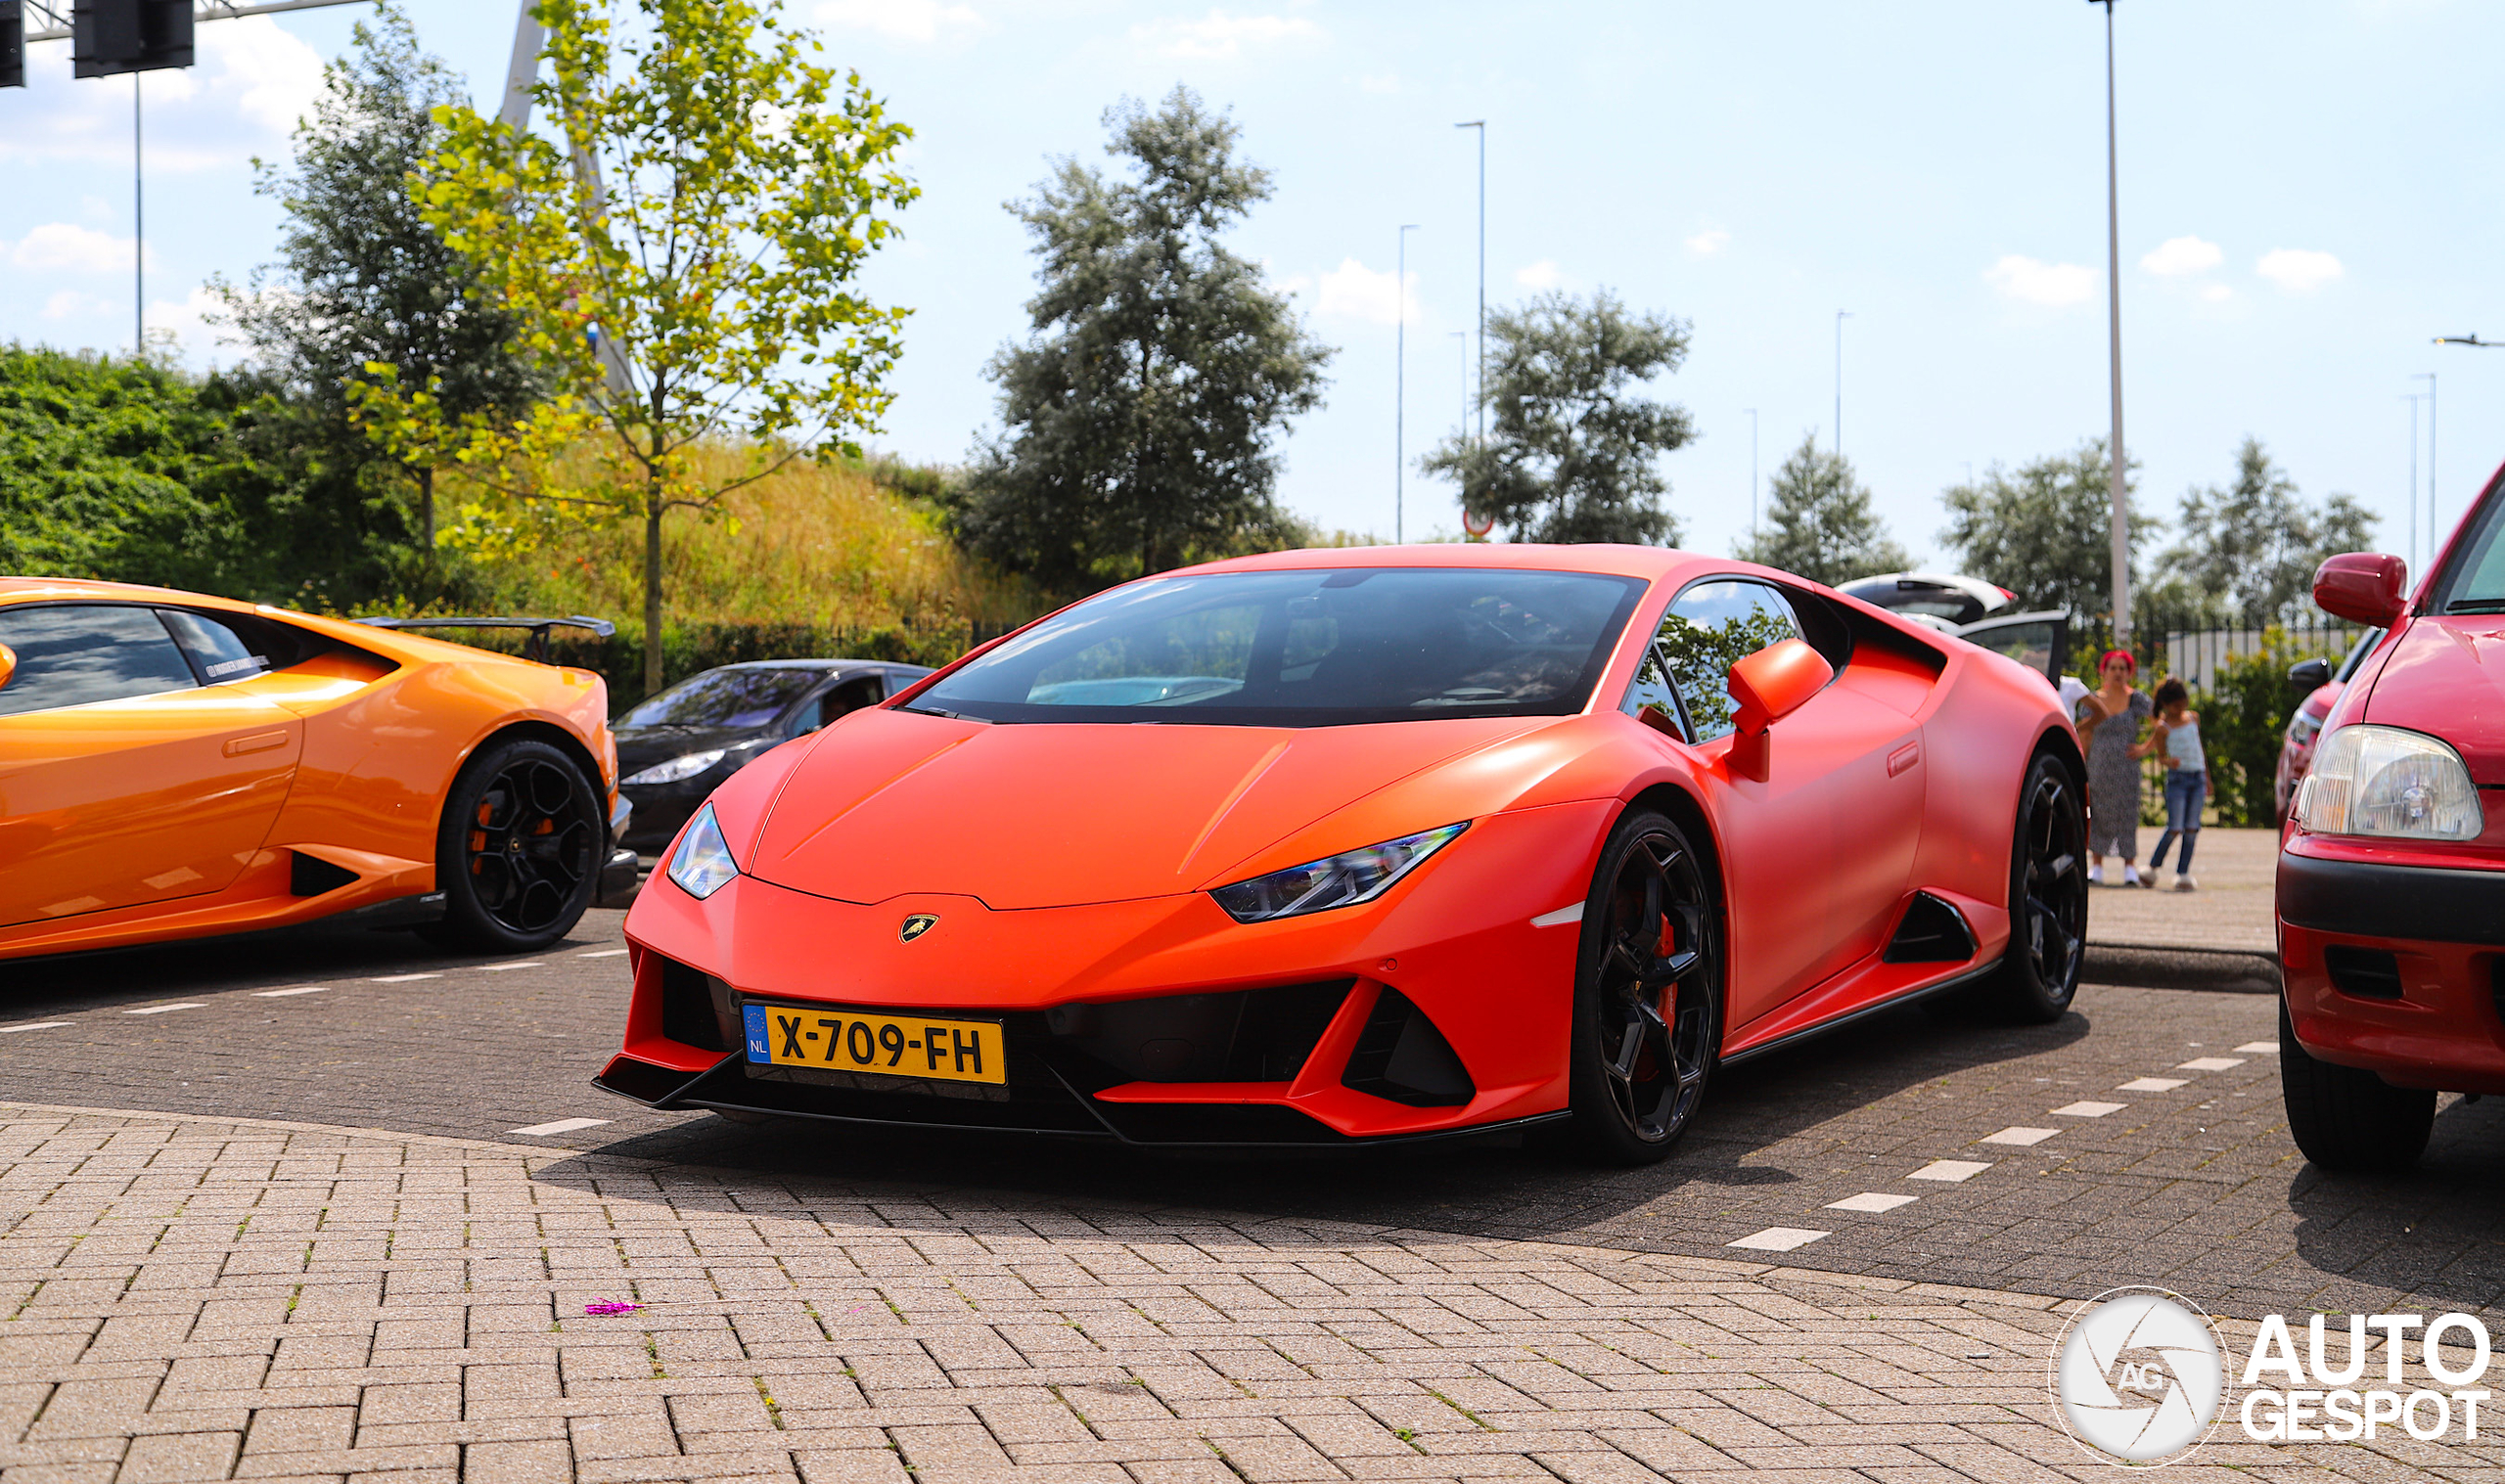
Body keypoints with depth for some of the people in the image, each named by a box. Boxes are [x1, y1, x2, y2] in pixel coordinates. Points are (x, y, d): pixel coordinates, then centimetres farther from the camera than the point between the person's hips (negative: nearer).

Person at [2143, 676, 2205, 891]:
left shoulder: (2194, 718, 11)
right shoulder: (2163, 726, -4)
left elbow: (2199, 747, 20)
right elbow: (2161, 754, -2)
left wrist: (2207, 777, 22)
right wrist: (2169, 762, -26)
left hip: (2197, 777, 5)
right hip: (2177, 778, -5)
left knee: (2192, 828, 0)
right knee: (2175, 828, -9)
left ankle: (2183, 873, 4)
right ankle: (2153, 866, 9)